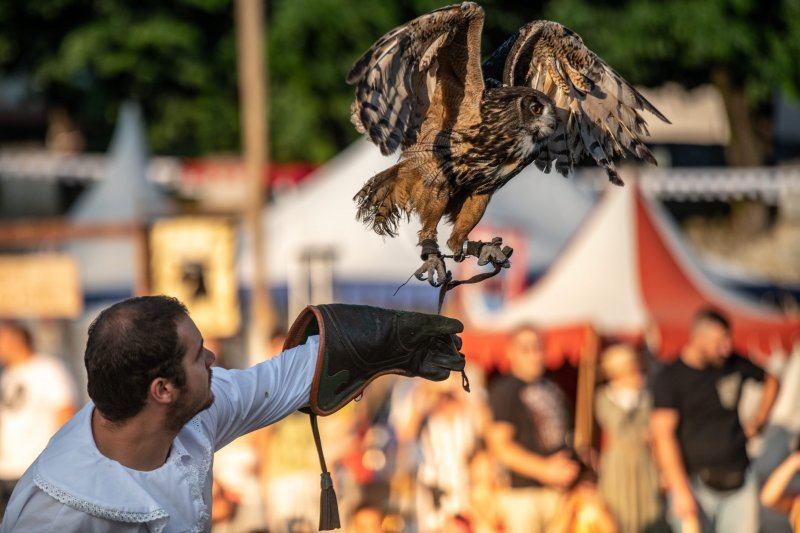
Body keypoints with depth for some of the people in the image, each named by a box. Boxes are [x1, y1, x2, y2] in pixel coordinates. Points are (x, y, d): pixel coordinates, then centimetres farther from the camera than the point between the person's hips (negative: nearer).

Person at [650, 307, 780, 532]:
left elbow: (770, 381, 26)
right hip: (695, 485, -4)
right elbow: (663, 435, -15)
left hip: (739, 482, 4)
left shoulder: (735, 364, 5)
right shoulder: (670, 378, -8)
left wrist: (757, 421, 13)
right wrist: (680, 491, -20)